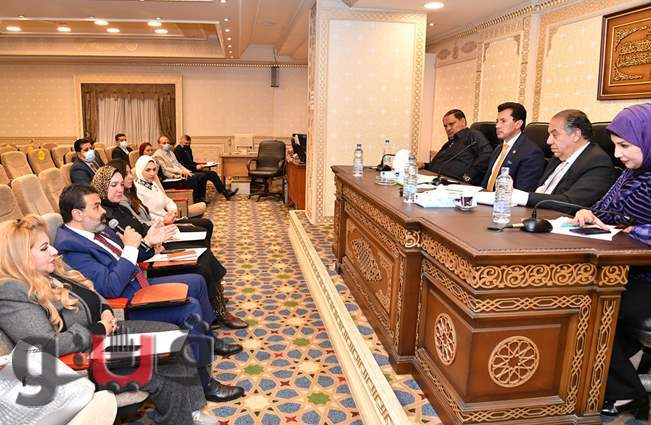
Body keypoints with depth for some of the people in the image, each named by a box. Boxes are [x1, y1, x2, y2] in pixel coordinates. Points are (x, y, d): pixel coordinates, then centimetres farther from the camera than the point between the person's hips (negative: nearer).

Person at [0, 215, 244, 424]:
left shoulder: (50, 273, 8)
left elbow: (93, 296, 19)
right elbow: (48, 346, -28)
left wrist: (106, 312, -2)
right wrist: (98, 330, -18)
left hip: (105, 331, 9)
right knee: (164, 375, -19)